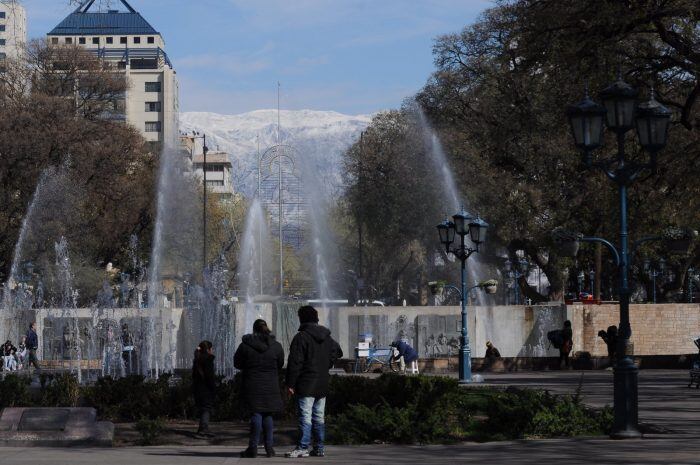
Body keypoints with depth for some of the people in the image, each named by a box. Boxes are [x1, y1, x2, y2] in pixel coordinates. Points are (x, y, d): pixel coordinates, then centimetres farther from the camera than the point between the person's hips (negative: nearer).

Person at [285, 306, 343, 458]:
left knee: (305, 417, -9)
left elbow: (295, 363, -15)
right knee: (319, 417, 12)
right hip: (322, 384, 7)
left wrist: (290, 383, -12)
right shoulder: (326, 337, 11)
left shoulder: (301, 337, -12)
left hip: (306, 385, -7)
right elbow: (337, 352, 25)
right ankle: (319, 448, 14)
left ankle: (303, 448, -13)